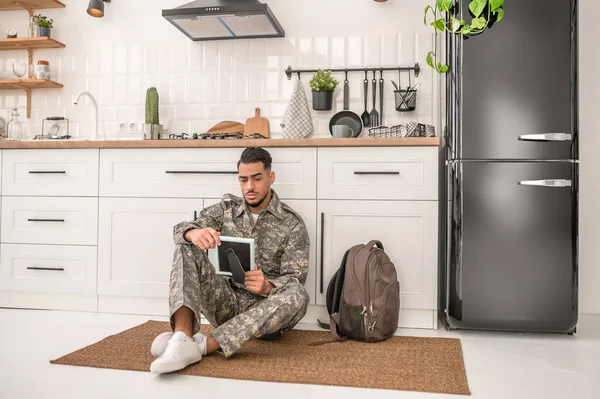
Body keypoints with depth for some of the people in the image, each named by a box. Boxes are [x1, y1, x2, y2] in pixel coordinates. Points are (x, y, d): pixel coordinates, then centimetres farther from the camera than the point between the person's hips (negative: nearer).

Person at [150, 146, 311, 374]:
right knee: (187, 247, -16)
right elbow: (180, 229, -7)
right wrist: (195, 232, -33)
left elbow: (294, 281, -10)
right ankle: (182, 337, -38)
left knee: (297, 296, -35)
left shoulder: (292, 224, -3)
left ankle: (202, 346, -40)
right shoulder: (226, 209, 6)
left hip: (263, 311, -2)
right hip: (226, 303, 3)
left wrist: (267, 287, -34)